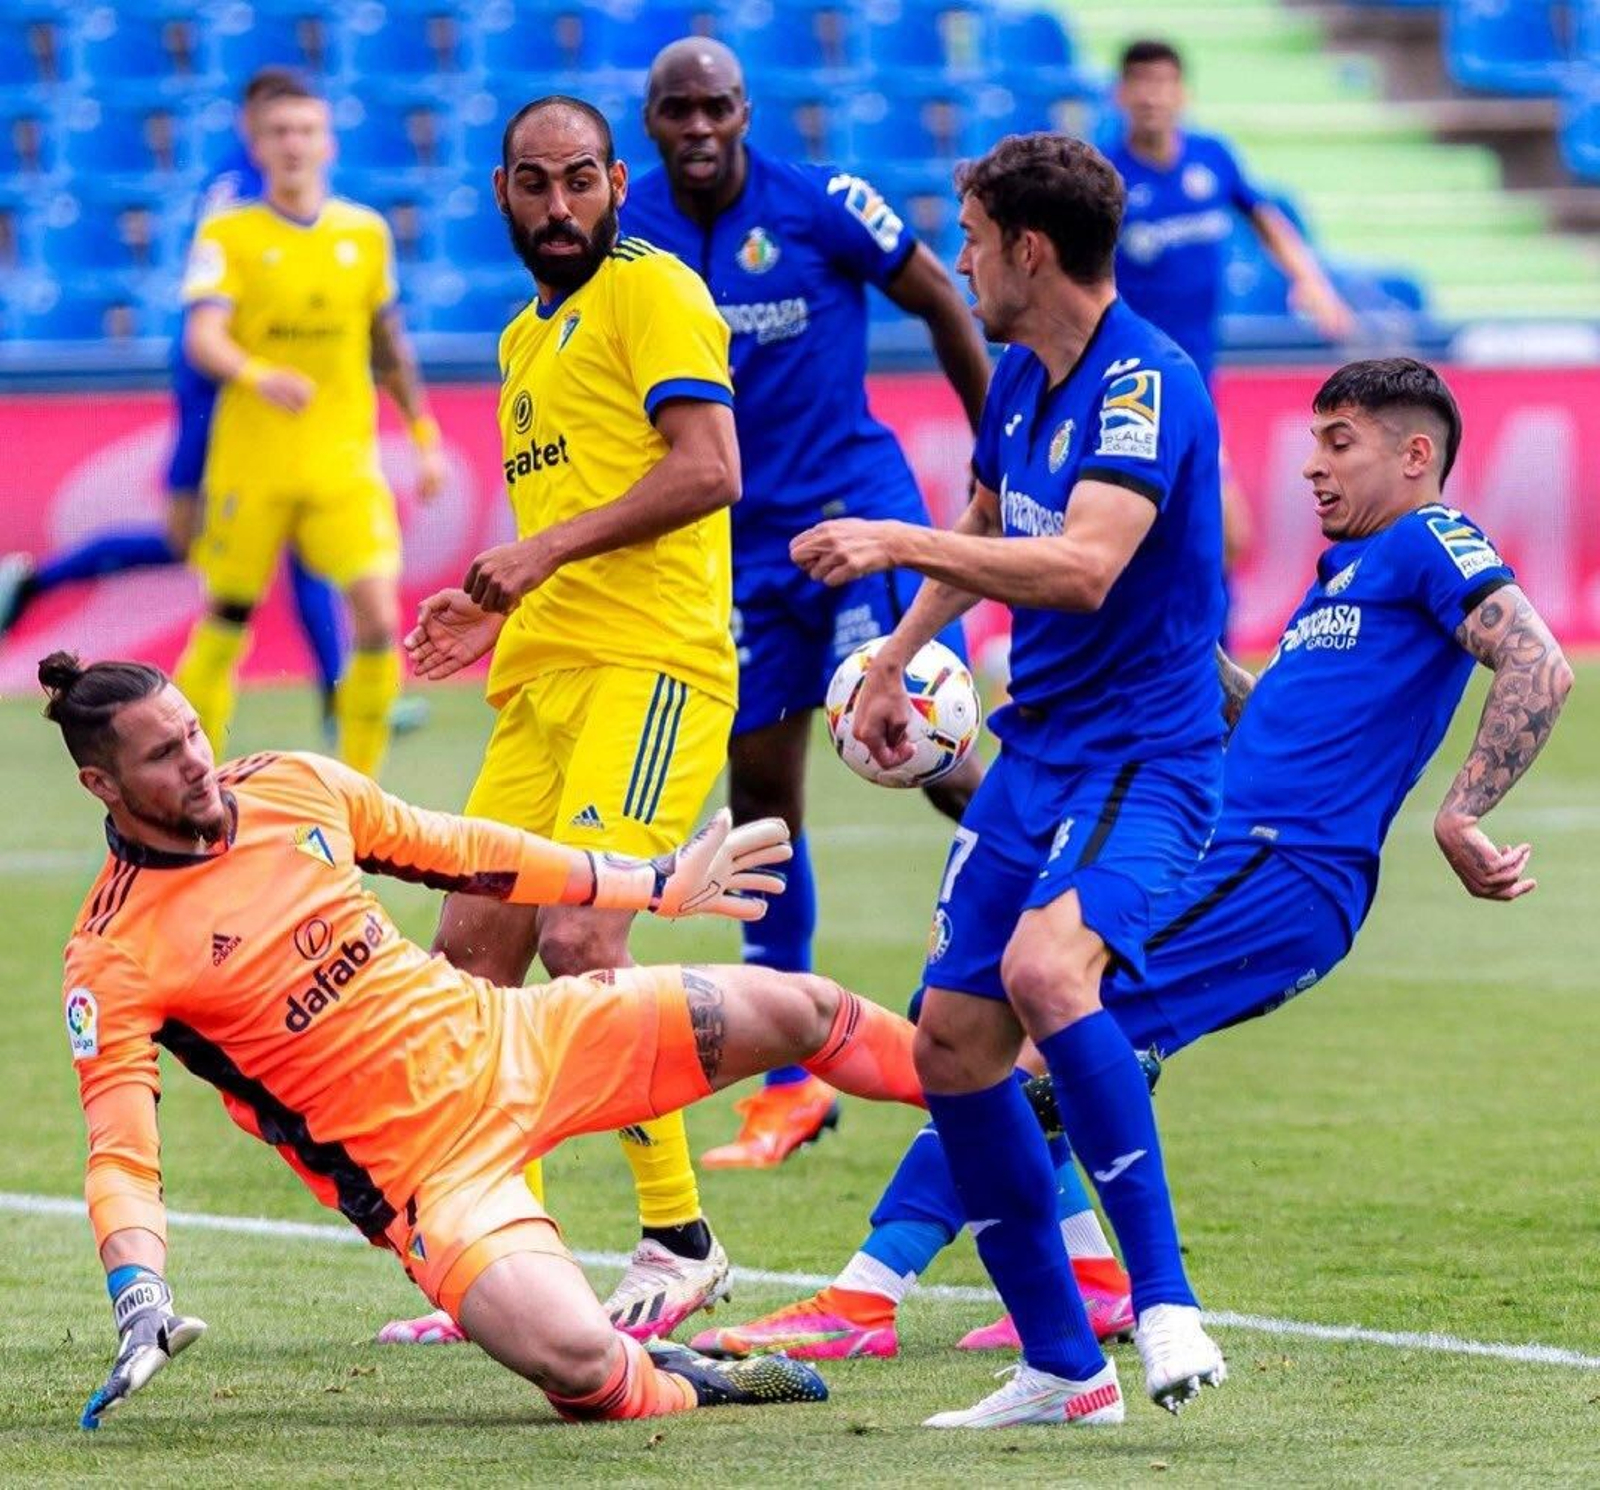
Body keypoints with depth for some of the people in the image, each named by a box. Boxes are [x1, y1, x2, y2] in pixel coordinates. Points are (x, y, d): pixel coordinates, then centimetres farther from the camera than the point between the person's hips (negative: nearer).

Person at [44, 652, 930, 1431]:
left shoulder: (292, 786, -1)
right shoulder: (115, 959, -17)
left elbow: (457, 851, 14)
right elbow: (118, 1152, -21)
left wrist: (657, 884, 21)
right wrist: (140, 1303, -40)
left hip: (504, 1038, 6)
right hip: (421, 1169, -6)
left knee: (792, 1011, 6)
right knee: (573, 1359, -30)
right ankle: (670, 1393, 4)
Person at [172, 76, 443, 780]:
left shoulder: (365, 233, 7)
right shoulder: (227, 235, -4)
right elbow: (202, 339, -19)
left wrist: (424, 436, 17)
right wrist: (259, 376, -38)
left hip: (345, 463, 2)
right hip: (250, 464, -2)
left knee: (379, 620, -13)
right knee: (224, 626, 6)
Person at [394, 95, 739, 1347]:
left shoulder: (651, 291, -3)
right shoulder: (527, 337, 24)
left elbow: (706, 467, -15)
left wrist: (547, 551, -19)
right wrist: (497, 607, 16)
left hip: (650, 663, -9)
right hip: (543, 677, 9)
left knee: (580, 937, -21)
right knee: (472, 947, 3)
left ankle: (681, 1241, -13)